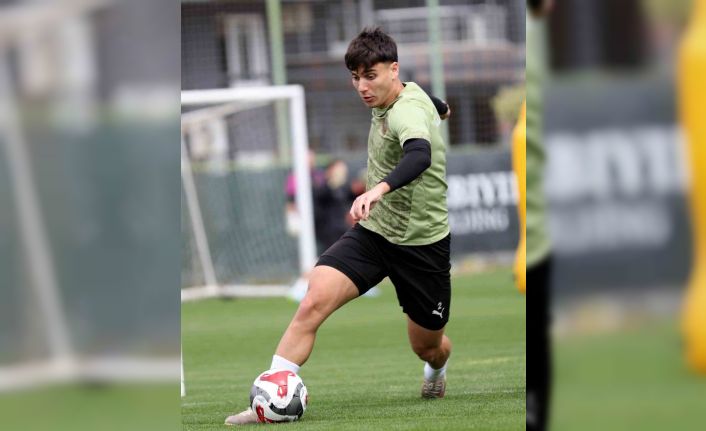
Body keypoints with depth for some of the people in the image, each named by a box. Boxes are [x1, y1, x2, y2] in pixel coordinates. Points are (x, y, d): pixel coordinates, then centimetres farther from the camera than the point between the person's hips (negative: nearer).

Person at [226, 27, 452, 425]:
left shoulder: (407, 112, -26)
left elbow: (419, 155, -48)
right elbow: (427, 100, 23)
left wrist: (380, 188, -65)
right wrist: (440, 108, 47)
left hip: (422, 243, -6)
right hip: (373, 231, 6)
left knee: (427, 347, 13)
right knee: (313, 303, -19)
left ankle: (438, 367, 53)